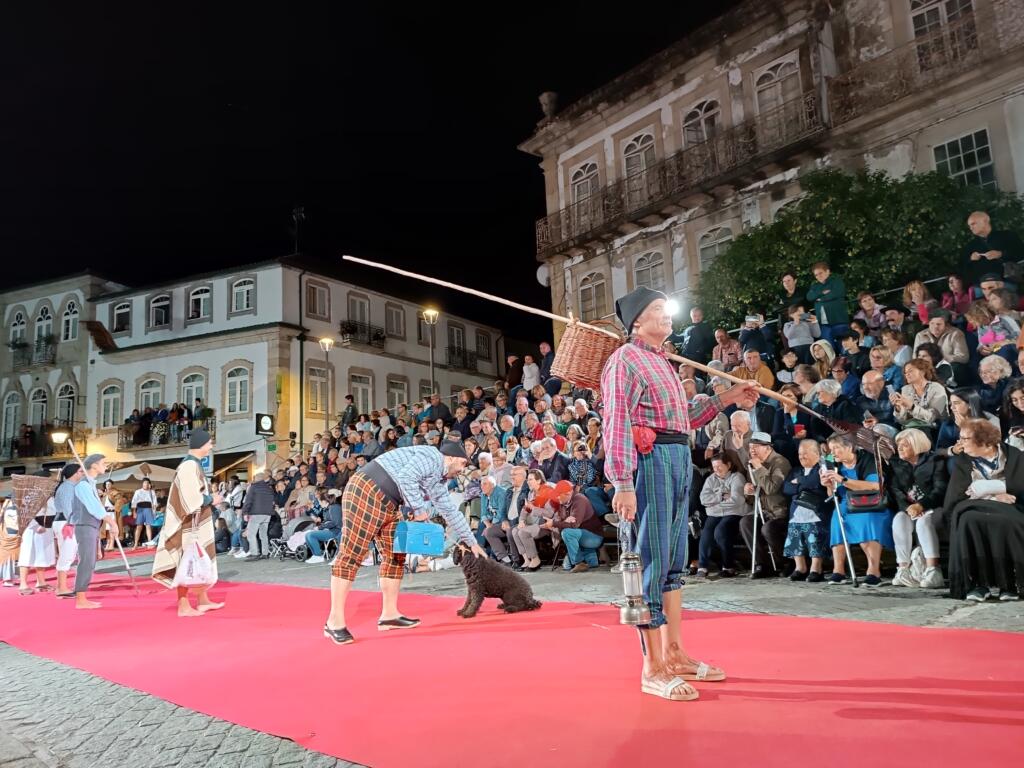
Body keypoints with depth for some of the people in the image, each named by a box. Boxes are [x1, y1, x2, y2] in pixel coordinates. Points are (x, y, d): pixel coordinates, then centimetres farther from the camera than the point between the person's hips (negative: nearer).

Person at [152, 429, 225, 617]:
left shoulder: (193, 464, 12)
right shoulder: (190, 466, -19)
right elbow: (191, 498, -24)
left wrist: (210, 498, 5)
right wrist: (211, 499, -11)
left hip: (196, 523, 10)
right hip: (190, 524, -10)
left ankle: (203, 601, 25)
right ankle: (184, 606, 6)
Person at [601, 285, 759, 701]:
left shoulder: (661, 362, 23)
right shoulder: (626, 359, -6)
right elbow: (617, 423, -16)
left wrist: (726, 399, 23)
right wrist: (622, 483, -23)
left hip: (679, 460, 10)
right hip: (651, 459, -9)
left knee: (674, 562, 13)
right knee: (652, 562, -6)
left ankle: (675, 655, 24)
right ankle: (653, 669, 2)